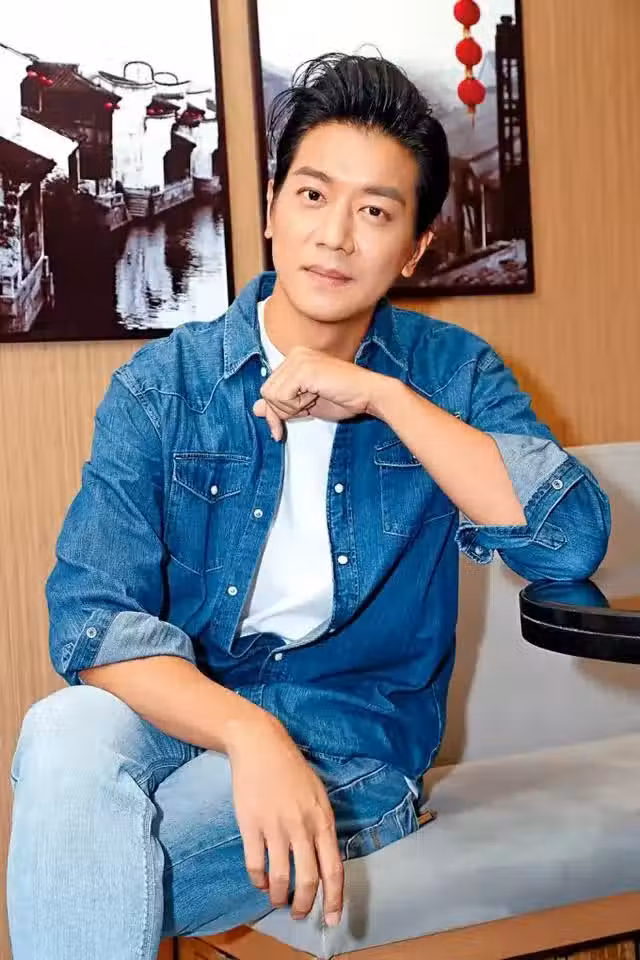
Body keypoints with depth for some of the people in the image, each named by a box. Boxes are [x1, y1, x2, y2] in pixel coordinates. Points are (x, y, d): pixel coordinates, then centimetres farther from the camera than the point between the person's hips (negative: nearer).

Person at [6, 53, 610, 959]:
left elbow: (574, 539, -15)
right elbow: (91, 615, -12)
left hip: (352, 741, -1)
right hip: (178, 709, 2)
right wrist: (247, 734, -30)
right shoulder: (163, 383, -1)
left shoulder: (451, 373, 1)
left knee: (85, 865, -29)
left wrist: (384, 398, -19)